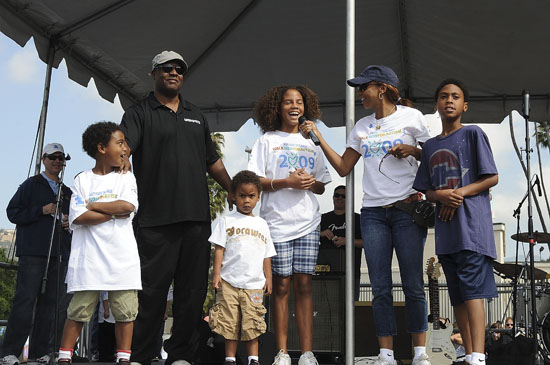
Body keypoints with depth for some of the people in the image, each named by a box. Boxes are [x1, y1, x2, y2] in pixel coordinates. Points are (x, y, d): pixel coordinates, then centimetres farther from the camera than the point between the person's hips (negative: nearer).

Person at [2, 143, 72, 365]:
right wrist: (41, 210, -11)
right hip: (33, 253, -5)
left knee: (50, 302, 4)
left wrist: (70, 223, 7)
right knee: (25, 299, -10)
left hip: (59, 255, 5)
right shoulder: (31, 185, 7)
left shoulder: (67, 193, 21)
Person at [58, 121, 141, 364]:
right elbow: (78, 217, -8)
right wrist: (114, 212, -9)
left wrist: (92, 205, -5)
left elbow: (128, 206, -10)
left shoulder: (126, 178, 10)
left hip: (122, 258, 1)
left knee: (125, 310, 3)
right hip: (89, 258, -1)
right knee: (78, 310, 3)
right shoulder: (82, 180, 6)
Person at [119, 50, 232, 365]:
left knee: (193, 290, 5)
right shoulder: (140, 113, 7)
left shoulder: (197, 117, 22)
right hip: (156, 218, -5)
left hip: (197, 217, 5)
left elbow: (213, 161, 25)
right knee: (153, 289, -4)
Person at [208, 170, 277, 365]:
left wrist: (268, 278, 11)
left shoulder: (261, 224, 14)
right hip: (229, 282, -1)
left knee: (252, 323, 0)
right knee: (230, 322, 1)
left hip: (254, 283, 2)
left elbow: (267, 255, 16)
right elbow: (219, 249, 3)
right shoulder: (227, 221, 6)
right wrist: (216, 273, -6)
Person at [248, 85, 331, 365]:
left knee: (304, 284, 0)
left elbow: (321, 186, 18)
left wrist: (310, 182, -4)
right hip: (277, 222, -2)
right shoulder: (267, 140, 7)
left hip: (308, 222, 3)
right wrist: (286, 182, -13)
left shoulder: (311, 143, 18)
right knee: (282, 285, -1)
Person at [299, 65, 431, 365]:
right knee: (380, 288, 2)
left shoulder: (411, 116, 4)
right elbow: (343, 168, 13)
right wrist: (318, 137, 7)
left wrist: (412, 150, -10)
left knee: (413, 285, -2)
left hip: (407, 208, -3)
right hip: (373, 213, 4)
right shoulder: (362, 127, 15)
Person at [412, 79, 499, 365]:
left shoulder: (473, 134, 4)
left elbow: (492, 178, -2)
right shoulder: (430, 146, 19)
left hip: (471, 223, -6)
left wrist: (460, 193, -13)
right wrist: (441, 195, -7)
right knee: (457, 295, 6)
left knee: (472, 288, -14)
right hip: (445, 227, 6)